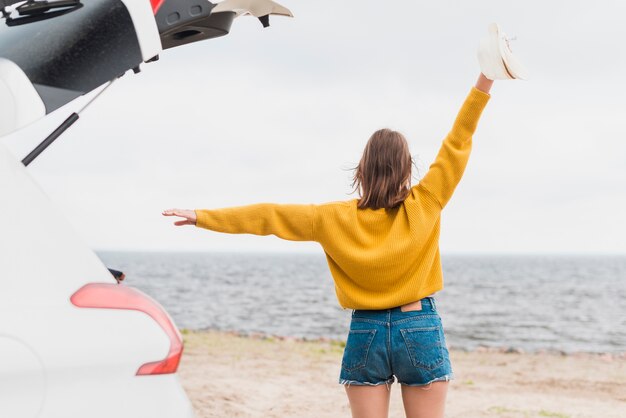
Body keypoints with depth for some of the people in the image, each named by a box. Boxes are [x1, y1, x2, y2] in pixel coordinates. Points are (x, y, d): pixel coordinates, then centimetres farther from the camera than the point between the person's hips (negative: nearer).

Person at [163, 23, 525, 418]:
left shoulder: (336, 218, -4)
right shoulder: (424, 205, -6)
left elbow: (268, 216, 0)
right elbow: (457, 145, -5)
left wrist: (203, 217, 7)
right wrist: (483, 85, -5)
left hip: (366, 333, 1)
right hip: (420, 330, -1)